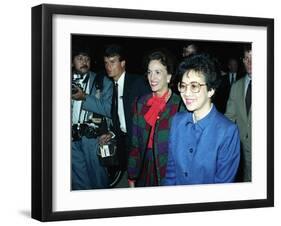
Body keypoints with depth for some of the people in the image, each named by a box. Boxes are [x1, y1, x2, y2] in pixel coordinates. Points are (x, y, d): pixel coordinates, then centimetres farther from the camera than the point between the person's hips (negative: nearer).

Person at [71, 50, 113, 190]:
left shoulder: (102, 82, 1)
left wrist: (85, 97, -13)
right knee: (78, 179, 11)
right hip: (73, 137, 3)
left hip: (93, 136, -3)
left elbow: (108, 109, -8)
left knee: (97, 176, 4)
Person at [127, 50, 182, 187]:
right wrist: (132, 176, 7)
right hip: (144, 172, 4)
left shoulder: (179, 105, -11)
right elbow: (135, 142, 7)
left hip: (170, 173, -4)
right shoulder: (141, 103, 4)